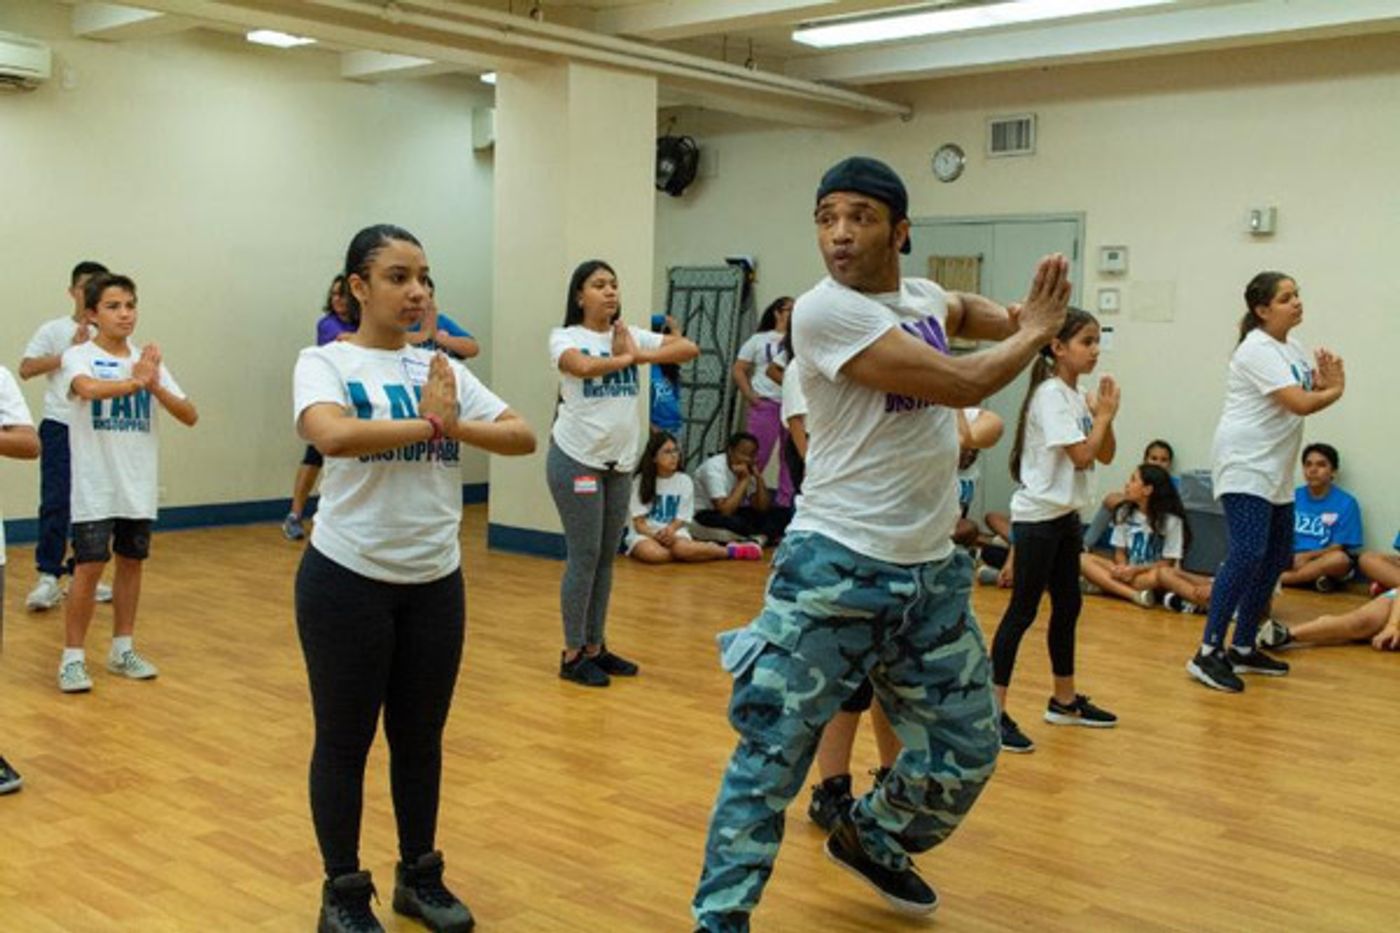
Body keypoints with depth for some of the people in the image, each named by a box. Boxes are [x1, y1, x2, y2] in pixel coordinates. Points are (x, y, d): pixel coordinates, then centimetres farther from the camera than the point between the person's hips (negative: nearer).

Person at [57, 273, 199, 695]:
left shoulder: (148, 359, 5)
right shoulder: (79, 355, -6)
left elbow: (190, 416, -3)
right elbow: (88, 388, -31)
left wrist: (156, 386, -17)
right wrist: (136, 381, -26)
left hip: (140, 487, 5)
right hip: (95, 488, -4)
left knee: (131, 563, 11)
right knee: (89, 569, -5)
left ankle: (122, 649, 24)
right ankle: (73, 657, 7)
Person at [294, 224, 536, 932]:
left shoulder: (441, 368, 7)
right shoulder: (325, 362, -7)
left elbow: (523, 437, 1)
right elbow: (333, 435, -28)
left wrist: (453, 424, -15)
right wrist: (428, 423, -16)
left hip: (436, 580, 5)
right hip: (348, 580, -5)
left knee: (421, 737, 16)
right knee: (345, 741, 8)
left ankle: (419, 876, 33)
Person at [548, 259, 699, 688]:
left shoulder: (631, 334, 7)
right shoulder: (565, 336, -6)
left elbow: (689, 349, -2)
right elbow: (582, 366, -28)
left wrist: (640, 355, -13)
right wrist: (626, 358, -12)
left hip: (620, 462, 6)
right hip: (576, 460, -5)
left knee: (607, 557, 11)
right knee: (584, 556, -2)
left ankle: (595, 647, 23)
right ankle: (572, 654, 8)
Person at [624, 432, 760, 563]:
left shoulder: (684, 481, 2)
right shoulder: (641, 481, -1)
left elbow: (681, 519, 3)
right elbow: (639, 522, -4)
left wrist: (670, 530, -20)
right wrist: (655, 535, -23)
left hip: (673, 531, 1)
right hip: (645, 533, -1)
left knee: (682, 548, -36)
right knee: (652, 554, -37)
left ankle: (730, 551, -18)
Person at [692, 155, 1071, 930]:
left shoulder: (924, 296, 8)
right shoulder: (824, 311, -16)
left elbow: (964, 311, 35)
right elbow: (964, 382, -20)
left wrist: (1022, 318, 12)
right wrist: (1038, 331, -1)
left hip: (933, 571, 7)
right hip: (836, 565, -7)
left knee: (966, 752, 16)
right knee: (771, 751, -3)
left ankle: (870, 840, 42)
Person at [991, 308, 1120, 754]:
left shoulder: (1076, 397, 11)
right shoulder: (1051, 394, -16)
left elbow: (1105, 456, 11)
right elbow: (1080, 456, -21)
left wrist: (1104, 416, -4)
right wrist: (1105, 415, -8)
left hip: (1066, 516, 9)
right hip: (1038, 516, -9)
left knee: (1068, 606, 15)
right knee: (1022, 612, -7)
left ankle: (1065, 701, 28)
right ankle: (994, 711, -3)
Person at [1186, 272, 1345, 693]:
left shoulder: (1292, 348, 14)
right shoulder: (1258, 350, -16)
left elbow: (1314, 393, 11)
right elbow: (1301, 404, -22)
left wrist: (1327, 383, -11)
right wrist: (1333, 391, -4)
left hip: (1275, 472, 10)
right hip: (1244, 467, -10)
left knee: (1277, 558, 11)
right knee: (1247, 554, -18)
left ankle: (1243, 649, 20)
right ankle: (1208, 653, -15)